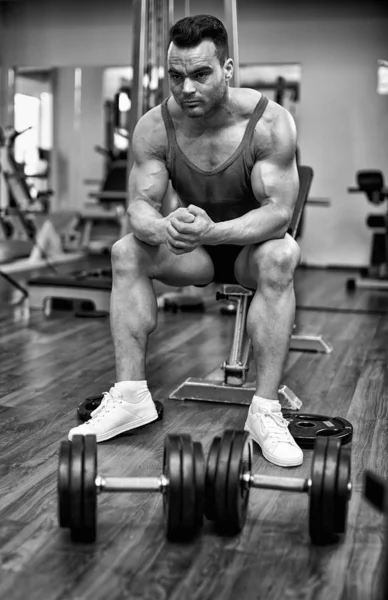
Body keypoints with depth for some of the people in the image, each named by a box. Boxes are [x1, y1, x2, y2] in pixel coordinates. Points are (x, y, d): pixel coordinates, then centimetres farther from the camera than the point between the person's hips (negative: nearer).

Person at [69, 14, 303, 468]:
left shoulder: (269, 122, -24)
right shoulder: (155, 127, -15)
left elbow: (278, 212, -28)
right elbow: (140, 205, -18)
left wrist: (213, 231, -48)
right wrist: (161, 227, -44)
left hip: (252, 242, -3)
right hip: (194, 247, 3)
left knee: (280, 256, -36)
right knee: (126, 252, -22)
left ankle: (265, 411, -33)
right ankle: (130, 395, -20)